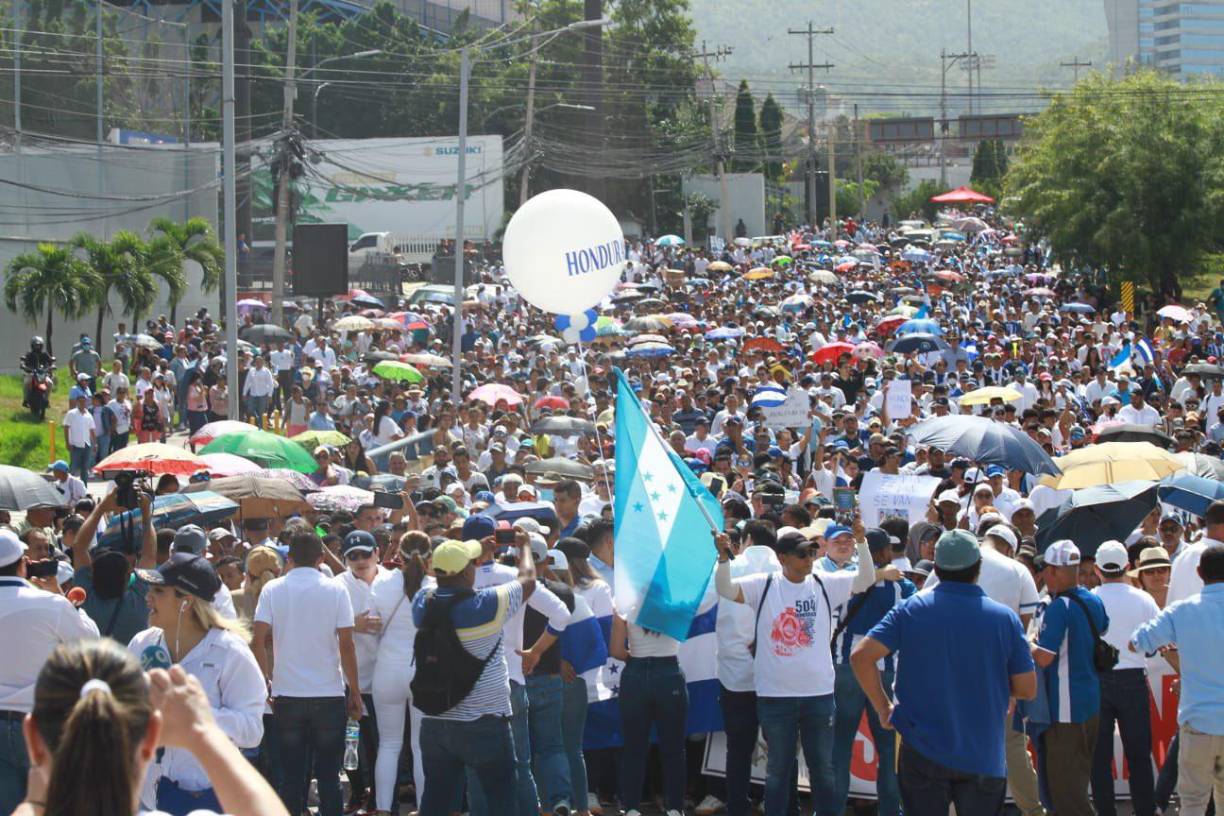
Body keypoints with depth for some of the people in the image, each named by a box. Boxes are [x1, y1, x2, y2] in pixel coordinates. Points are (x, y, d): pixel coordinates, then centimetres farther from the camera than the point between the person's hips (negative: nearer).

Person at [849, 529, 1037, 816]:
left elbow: (861, 656, -11)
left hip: (922, 754, 0)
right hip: (984, 758, 0)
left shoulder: (910, 610, -4)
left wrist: (883, 708, 1)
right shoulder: (1004, 618, -5)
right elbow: (1027, 689, -2)